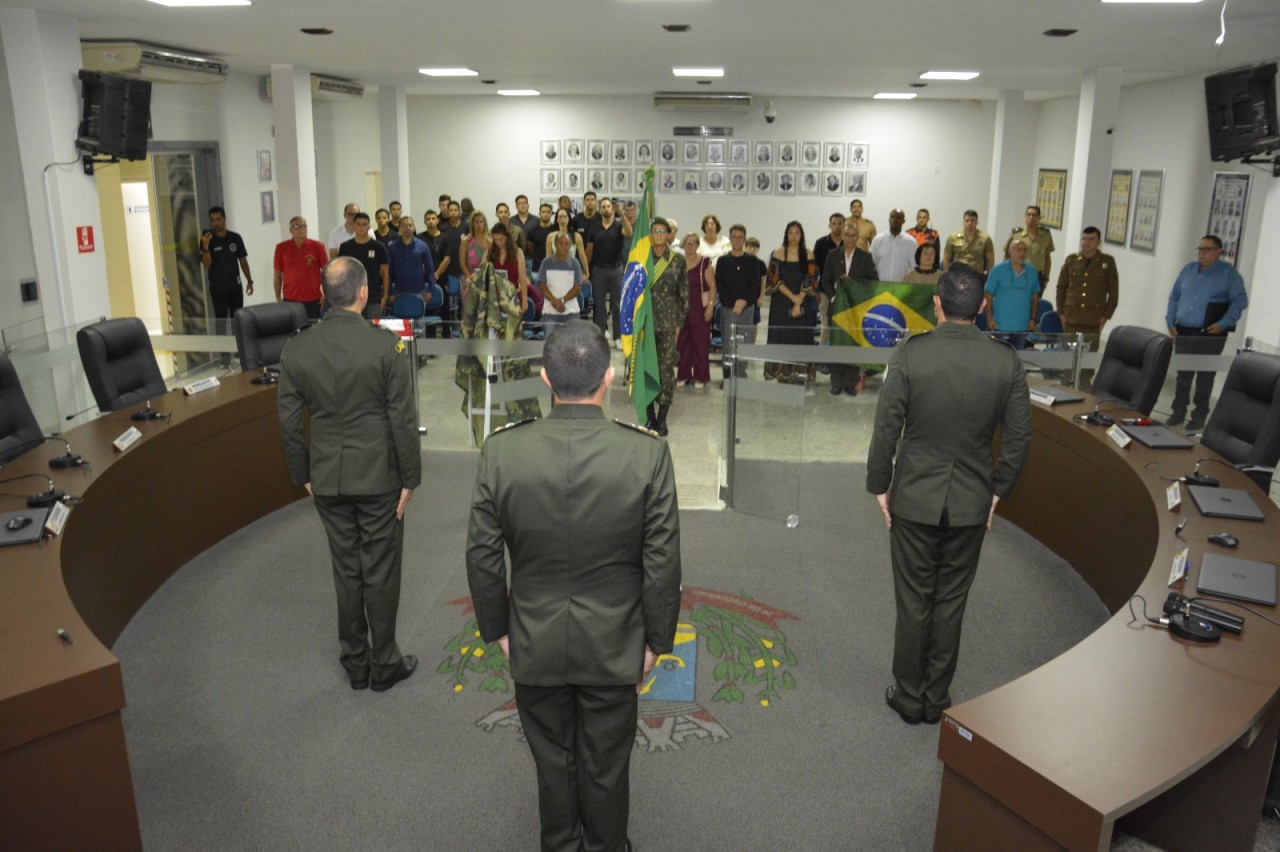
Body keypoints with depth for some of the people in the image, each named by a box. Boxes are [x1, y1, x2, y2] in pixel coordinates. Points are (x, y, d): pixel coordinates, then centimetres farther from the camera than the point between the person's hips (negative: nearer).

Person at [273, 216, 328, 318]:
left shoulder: (318, 246, 0)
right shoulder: (281, 248, 3)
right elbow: (277, 275, 9)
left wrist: (325, 293, -4)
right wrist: (278, 297, 6)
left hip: (314, 300, -1)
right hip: (290, 300, 1)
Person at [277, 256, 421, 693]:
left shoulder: (295, 349, -3)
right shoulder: (386, 345, -15)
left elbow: (289, 421, 3)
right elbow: (403, 419, -12)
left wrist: (303, 475, 14)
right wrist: (410, 478, -3)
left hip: (327, 479, 4)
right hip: (378, 477, -3)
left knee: (346, 570, 15)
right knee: (381, 573, 9)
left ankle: (356, 664, 28)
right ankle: (384, 664, 22)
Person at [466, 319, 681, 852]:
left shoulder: (500, 452, -17)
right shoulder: (648, 455, -21)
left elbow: (482, 558, -8)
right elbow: (662, 565, -13)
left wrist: (497, 629, 8)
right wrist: (656, 641, 2)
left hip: (534, 646, 1)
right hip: (614, 647, -1)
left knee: (552, 761, 23)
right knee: (606, 767, 20)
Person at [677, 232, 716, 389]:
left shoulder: (705, 263, -3)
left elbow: (712, 286, -3)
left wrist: (711, 306, -11)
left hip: (700, 308, -3)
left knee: (700, 342, -1)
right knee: (682, 342, 5)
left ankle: (700, 376, 9)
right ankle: (683, 374, 17)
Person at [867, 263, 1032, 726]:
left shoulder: (910, 354, -15)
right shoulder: (1006, 361, -7)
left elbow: (886, 428, -11)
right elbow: (1018, 437, -1)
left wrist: (880, 485, 2)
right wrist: (998, 490, 12)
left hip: (915, 497, -2)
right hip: (972, 501, 2)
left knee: (913, 601, 11)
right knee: (951, 603, 15)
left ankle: (909, 698, 25)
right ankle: (936, 698, 29)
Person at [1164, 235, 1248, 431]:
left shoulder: (1228, 273, -4)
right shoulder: (1188, 269, 9)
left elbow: (1240, 301, -7)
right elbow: (1174, 296, 15)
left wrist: (1223, 324, -15)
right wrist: (1170, 322, 7)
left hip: (1211, 335, -4)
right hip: (1183, 332, 4)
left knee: (1204, 376, 3)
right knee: (1182, 374, 8)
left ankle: (1199, 416, 11)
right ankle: (1178, 412, 17)